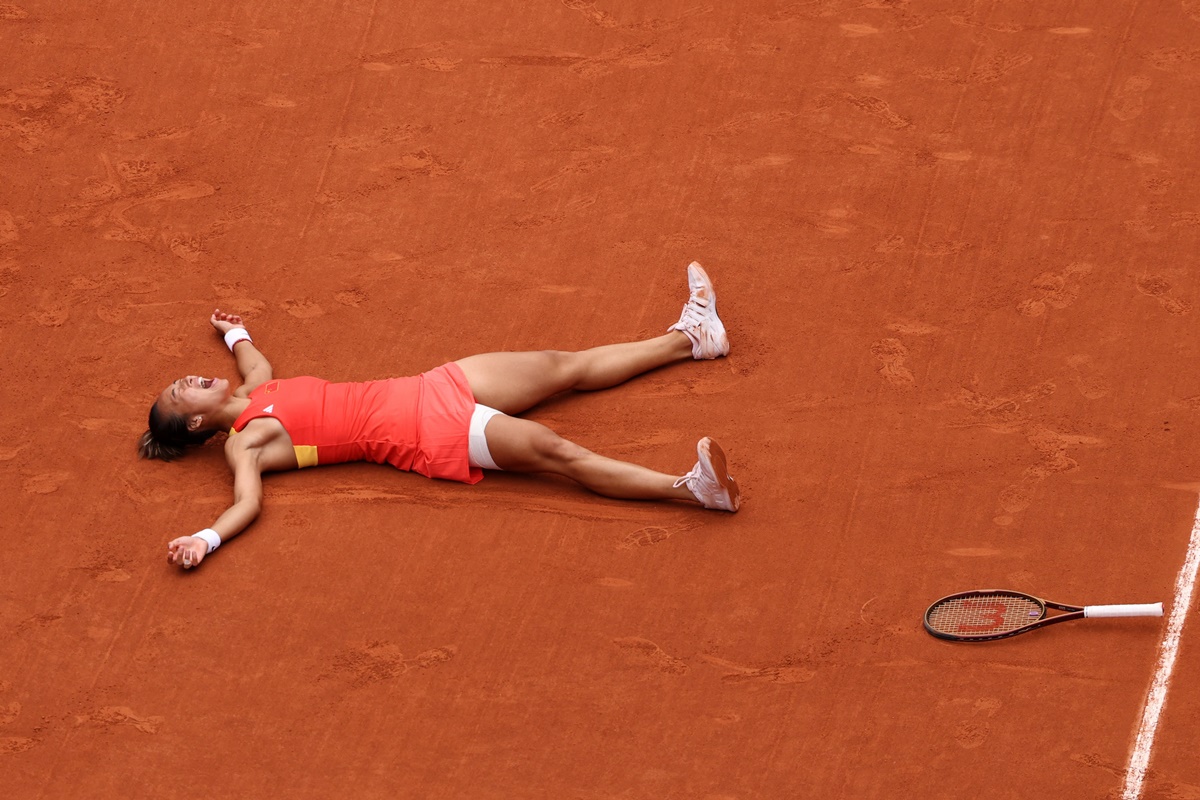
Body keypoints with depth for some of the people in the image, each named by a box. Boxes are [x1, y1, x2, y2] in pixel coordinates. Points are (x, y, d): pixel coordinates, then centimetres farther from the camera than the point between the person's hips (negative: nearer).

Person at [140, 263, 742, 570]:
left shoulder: (254, 393, 15)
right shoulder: (243, 444, -7)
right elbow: (247, 502, -22)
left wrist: (235, 334, 56)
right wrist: (205, 540, -41)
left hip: (428, 391, 9)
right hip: (427, 437, -9)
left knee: (566, 366, 7)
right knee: (554, 451, -24)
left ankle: (690, 336, 18)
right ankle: (692, 487, -33)